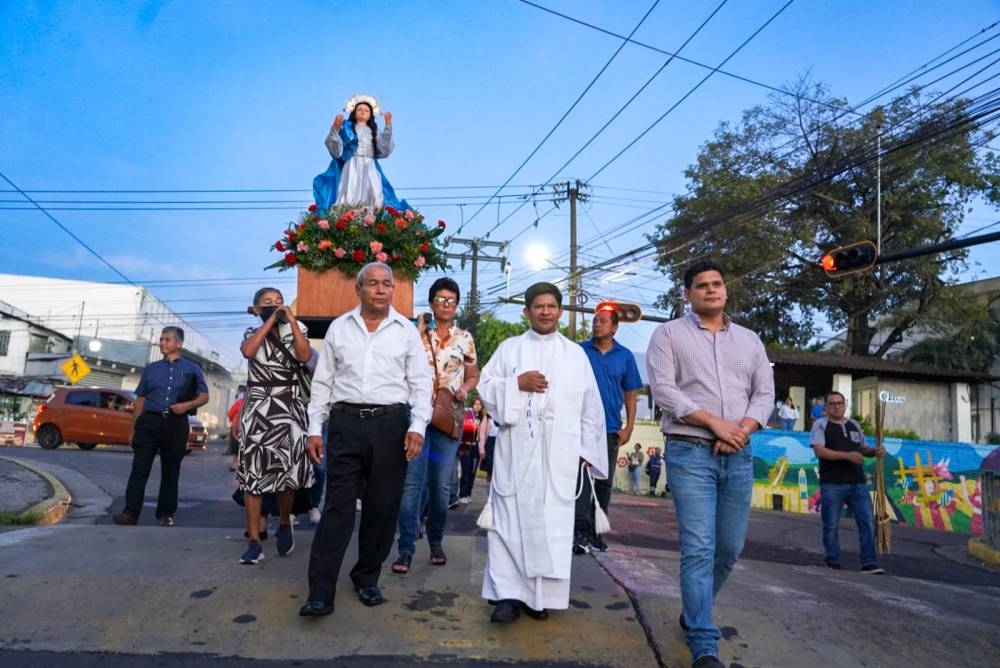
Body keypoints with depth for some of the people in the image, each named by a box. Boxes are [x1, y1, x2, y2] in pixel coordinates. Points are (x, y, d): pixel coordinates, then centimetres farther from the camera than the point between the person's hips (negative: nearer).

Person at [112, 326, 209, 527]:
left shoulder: (192, 369, 8)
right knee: (139, 468, -6)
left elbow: (204, 396, 8)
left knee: (171, 470, 6)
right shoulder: (151, 368, 14)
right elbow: (140, 399, 14)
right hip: (149, 421, 1)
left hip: (176, 424, -1)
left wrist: (188, 405, -13)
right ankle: (131, 512, -4)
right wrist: (134, 428, 9)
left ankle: (166, 514, 16)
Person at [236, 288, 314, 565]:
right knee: (253, 472, -3)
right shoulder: (252, 333, 10)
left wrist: (292, 320, -10)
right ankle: (254, 541, 2)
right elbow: (248, 351, -14)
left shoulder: (295, 331, 9)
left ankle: (284, 524, 24)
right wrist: (270, 320, -10)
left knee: (287, 469, -2)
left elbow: (304, 356, -12)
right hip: (256, 408, 0)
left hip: (288, 408, 0)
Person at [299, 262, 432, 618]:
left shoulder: (407, 330, 5)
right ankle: (320, 594, 4)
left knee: (382, 508, 7)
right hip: (346, 422, 0)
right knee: (337, 507, -1)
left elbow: (421, 383, 3)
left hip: (390, 424, 0)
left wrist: (417, 427, -9)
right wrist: (315, 429, 4)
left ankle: (367, 579, 25)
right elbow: (322, 382, 10)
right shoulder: (339, 327, 8)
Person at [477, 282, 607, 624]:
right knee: (510, 518, -2)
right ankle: (508, 593, 3)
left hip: (559, 451, 0)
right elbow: (485, 388, 6)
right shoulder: (509, 348, 11)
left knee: (551, 522, 0)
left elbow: (591, 406, 11)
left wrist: (587, 449, 6)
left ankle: (539, 594, 10)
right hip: (516, 448, 0)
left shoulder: (576, 354, 12)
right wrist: (517, 383, -10)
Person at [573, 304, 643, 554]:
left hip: (611, 429, 3)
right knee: (582, 478, -8)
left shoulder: (625, 356, 5)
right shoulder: (579, 351, 0)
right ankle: (581, 531, -6)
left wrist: (628, 427, 0)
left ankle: (595, 532, 23)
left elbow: (630, 394, 7)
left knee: (604, 482, 10)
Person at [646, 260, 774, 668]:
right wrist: (715, 423, -14)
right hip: (689, 453, -5)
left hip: (738, 456, 5)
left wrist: (742, 429, -8)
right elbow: (663, 389, -8)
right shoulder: (669, 335, 3)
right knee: (699, 549, -8)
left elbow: (765, 393, 11)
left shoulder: (749, 340, 17)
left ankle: (694, 614, 34)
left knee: (730, 548, 12)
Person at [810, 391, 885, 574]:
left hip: (857, 483, 5)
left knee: (867, 521, 0)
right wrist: (847, 455, -22)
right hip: (832, 484, -5)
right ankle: (833, 564, 13)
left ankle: (869, 563, 6)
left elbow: (862, 449, 24)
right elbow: (819, 450, -14)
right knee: (831, 526, 2)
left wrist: (875, 451, 2)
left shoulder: (854, 425, 17)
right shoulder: (821, 425, -2)